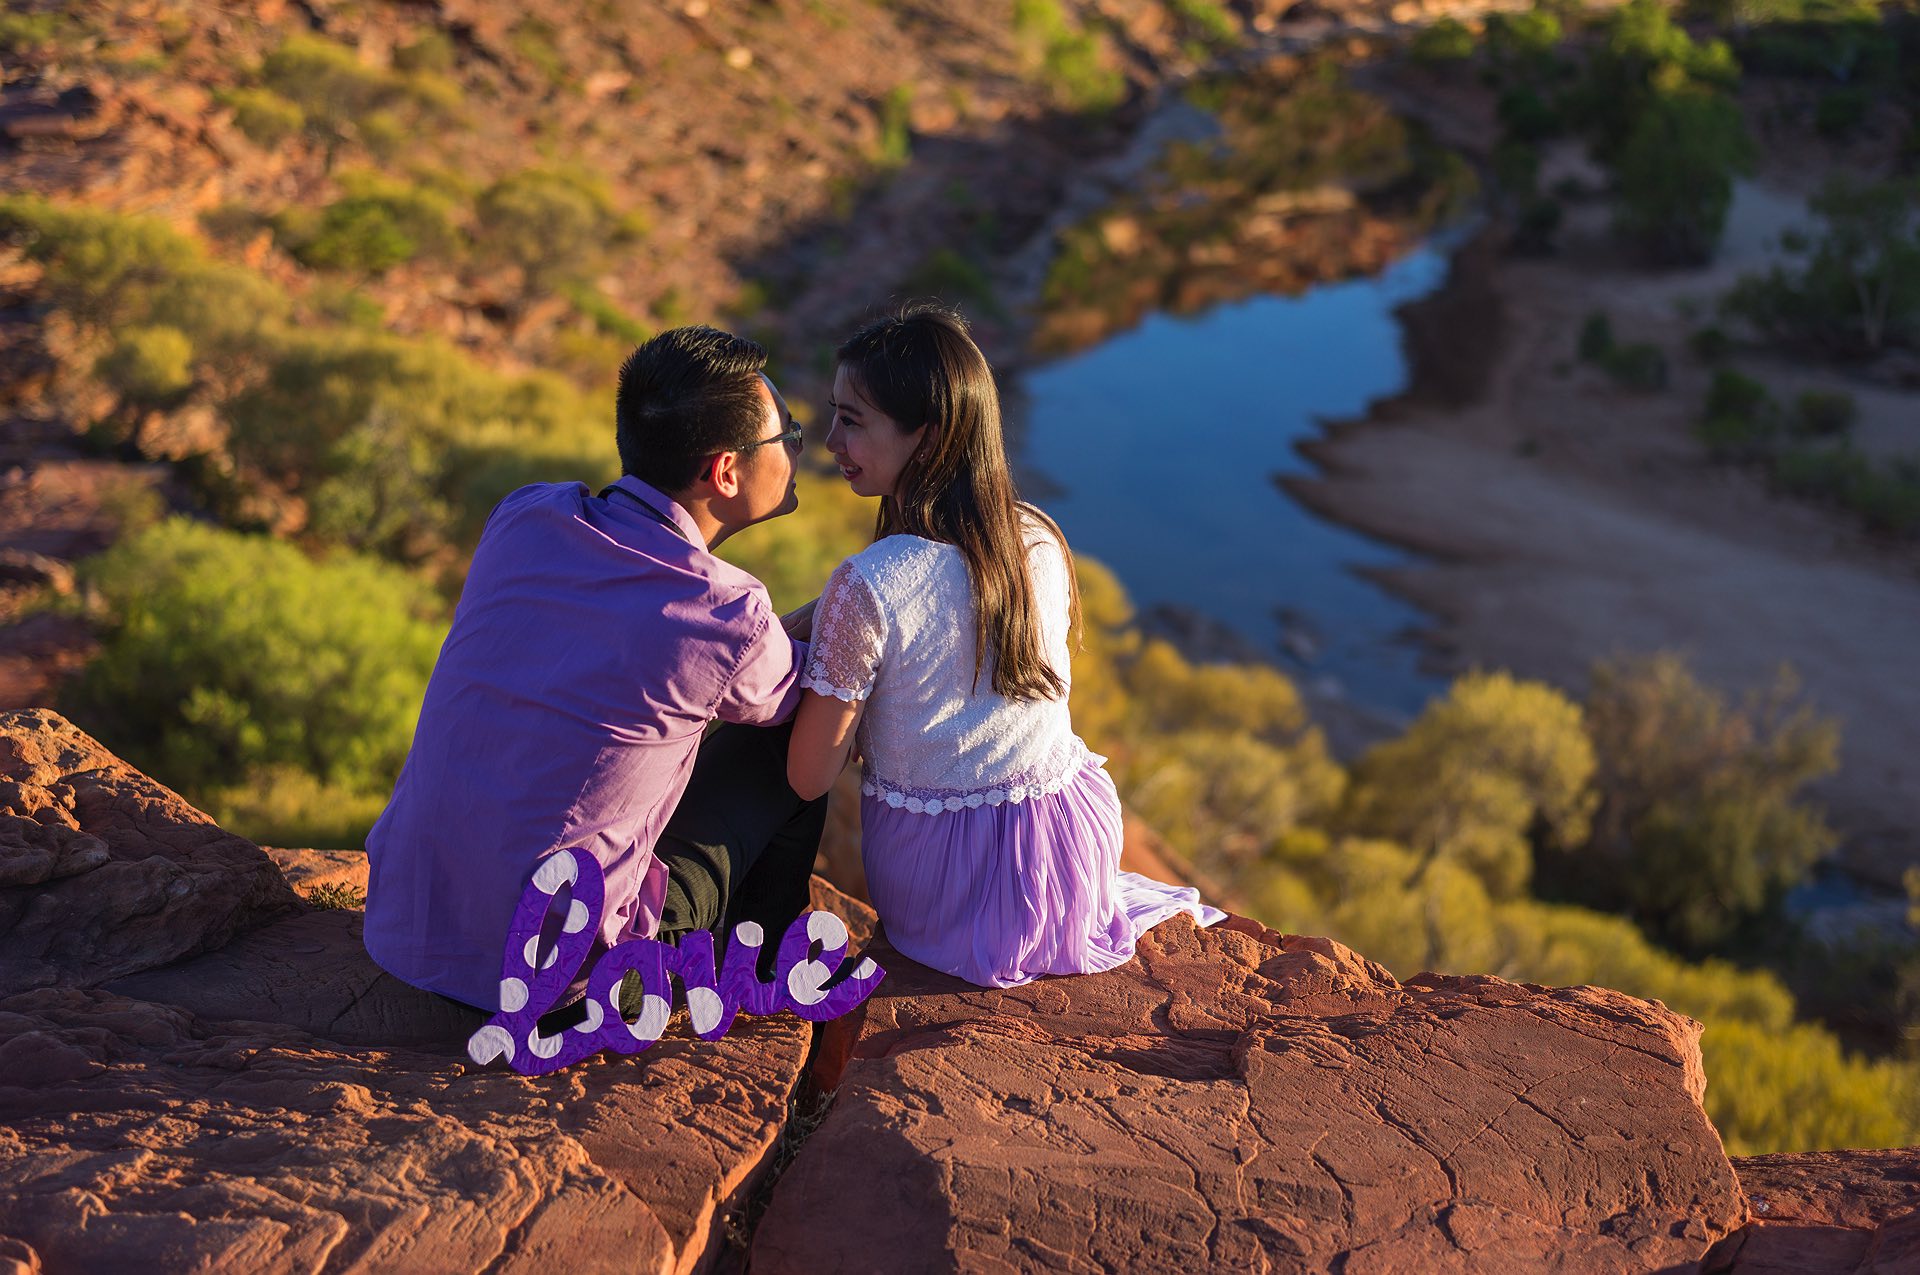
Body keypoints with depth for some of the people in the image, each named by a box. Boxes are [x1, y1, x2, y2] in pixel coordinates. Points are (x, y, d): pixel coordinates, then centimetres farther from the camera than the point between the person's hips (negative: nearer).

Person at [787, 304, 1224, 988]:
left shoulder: (866, 588, -24)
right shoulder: (1040, 540, -6)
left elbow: (809, 777, -16)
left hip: (942, 900, -4)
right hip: (1071, 862, 5)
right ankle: (1161, 911, 29)